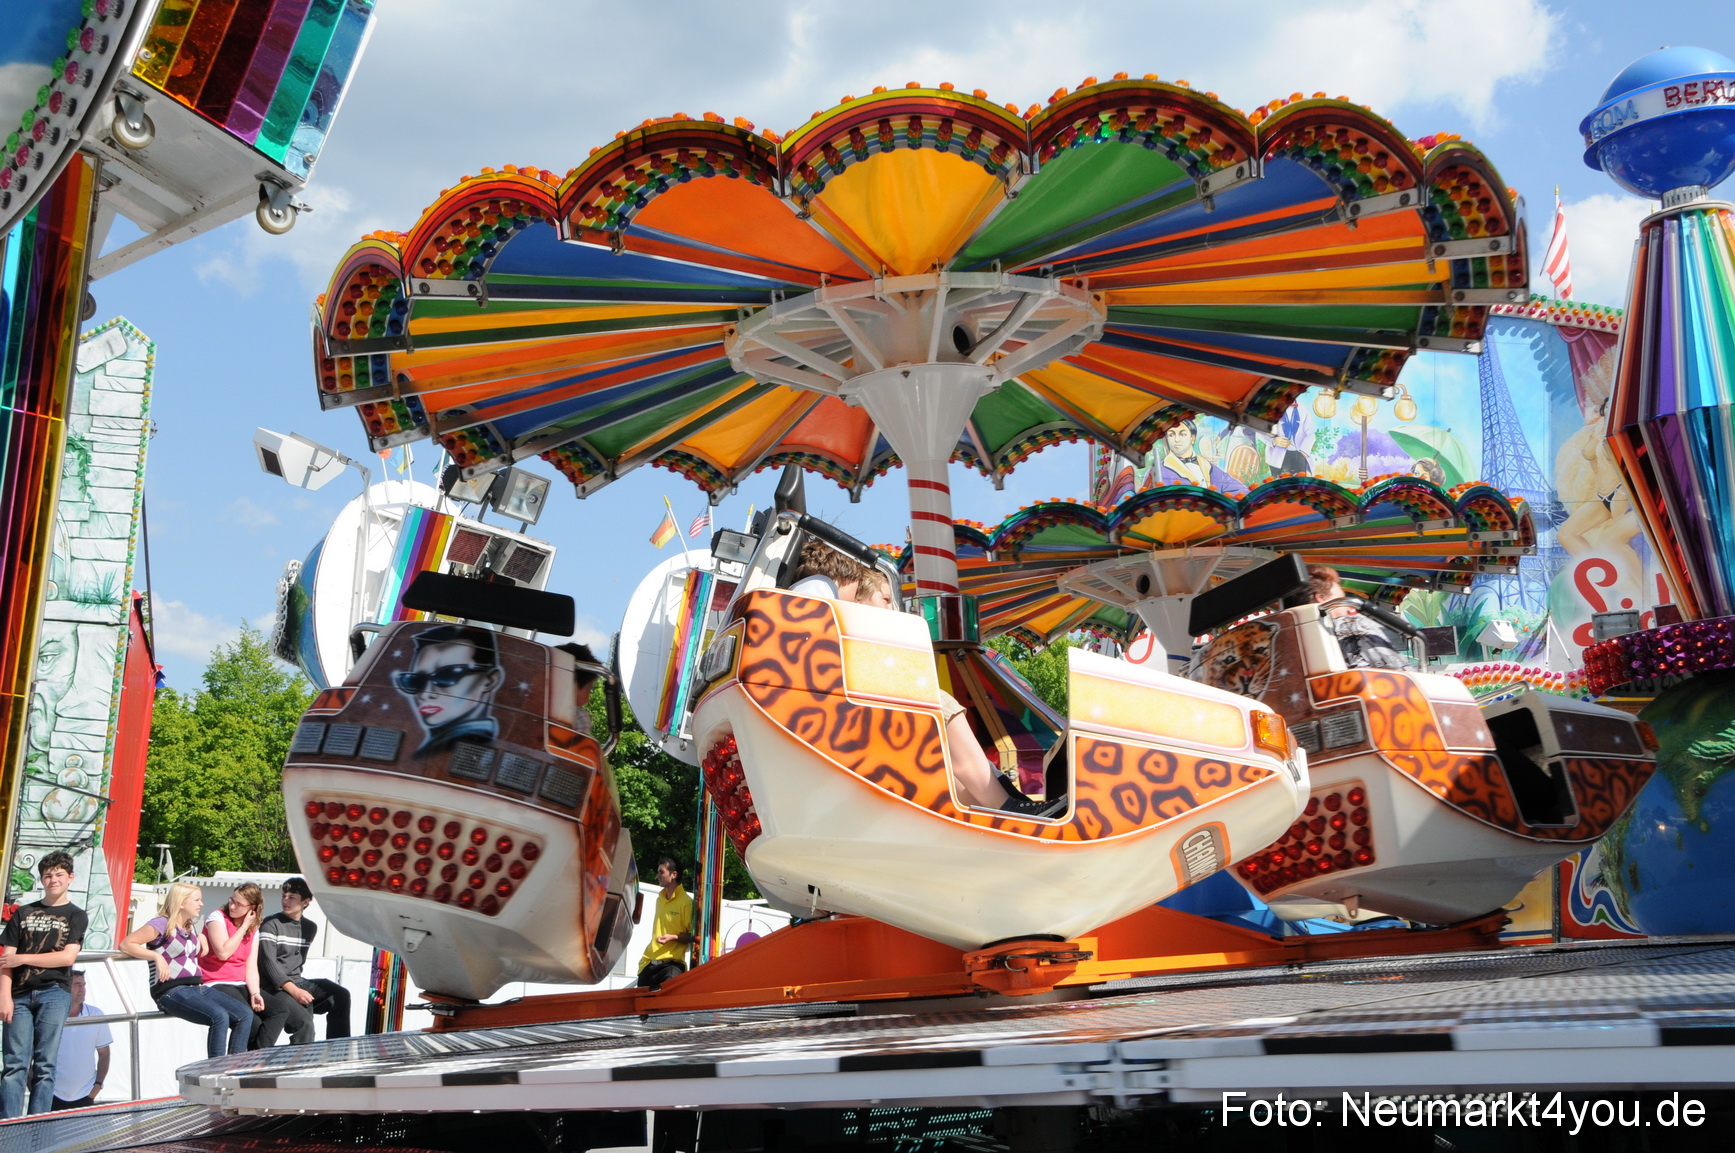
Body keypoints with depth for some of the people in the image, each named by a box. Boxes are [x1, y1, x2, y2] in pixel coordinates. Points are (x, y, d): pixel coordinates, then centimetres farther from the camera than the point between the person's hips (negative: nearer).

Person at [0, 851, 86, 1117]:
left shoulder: (76, 916, 11)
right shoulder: (24, 913, 17)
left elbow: (67, 957, -1)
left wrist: (22, 959, -2)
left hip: (54, 993, -2)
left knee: (44, 1064, -5)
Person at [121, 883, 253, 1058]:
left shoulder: (192, 927, 22)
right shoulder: (162, 924, -3)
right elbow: (126, 944, -7)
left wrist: (201, 937, 22)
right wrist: (157, 956, -18)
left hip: (198, 987, 8)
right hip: (171, 991, -8)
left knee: (245, 1014, -12)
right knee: (220, 1017, -32)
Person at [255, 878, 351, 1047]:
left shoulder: (310, 927, 13)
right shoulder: (271, 924, -6)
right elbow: (268, 963, -15)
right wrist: (293, 990, -25)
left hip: (297, 981, 6)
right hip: (275, 987, -6)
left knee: (340, 995, -15)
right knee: (304, 1023, -29)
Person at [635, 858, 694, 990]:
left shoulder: (686, 902, -7)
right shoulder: (660, 899, 17)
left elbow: (693, 936, -5)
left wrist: (673, 937, -20)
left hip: (671, 964, -7)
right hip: (650, 962, 7)